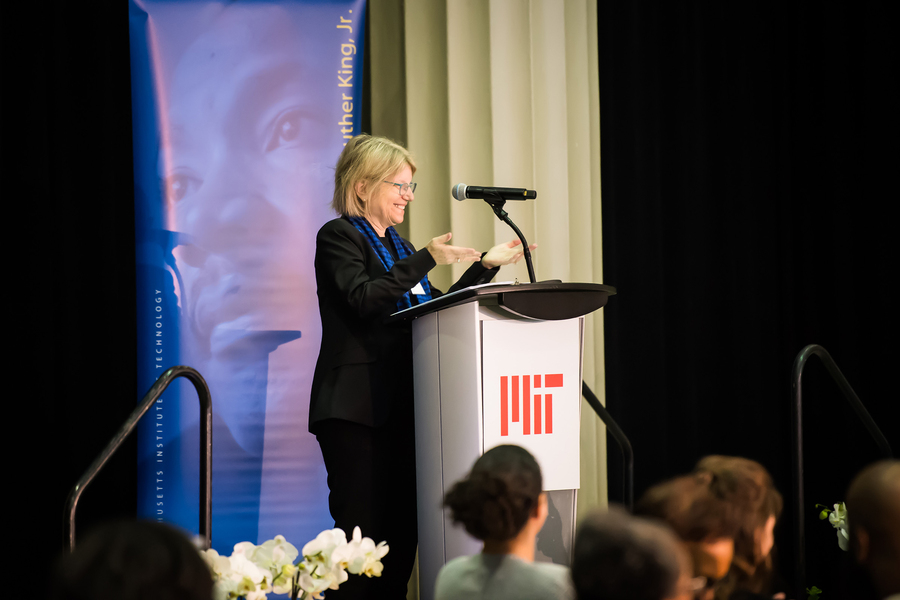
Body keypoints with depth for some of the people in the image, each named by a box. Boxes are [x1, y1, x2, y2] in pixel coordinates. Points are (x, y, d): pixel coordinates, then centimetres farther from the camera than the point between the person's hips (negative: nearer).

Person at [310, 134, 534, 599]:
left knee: (401, 530, 3)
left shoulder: (400, 247, 22)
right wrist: (426, 260, -23)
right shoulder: (338, 237, -2)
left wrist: (485, 266, 14)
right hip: (355, 408, -8)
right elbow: (363, 300, -18)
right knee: (363, 530, -12)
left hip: (401, 405, 8)